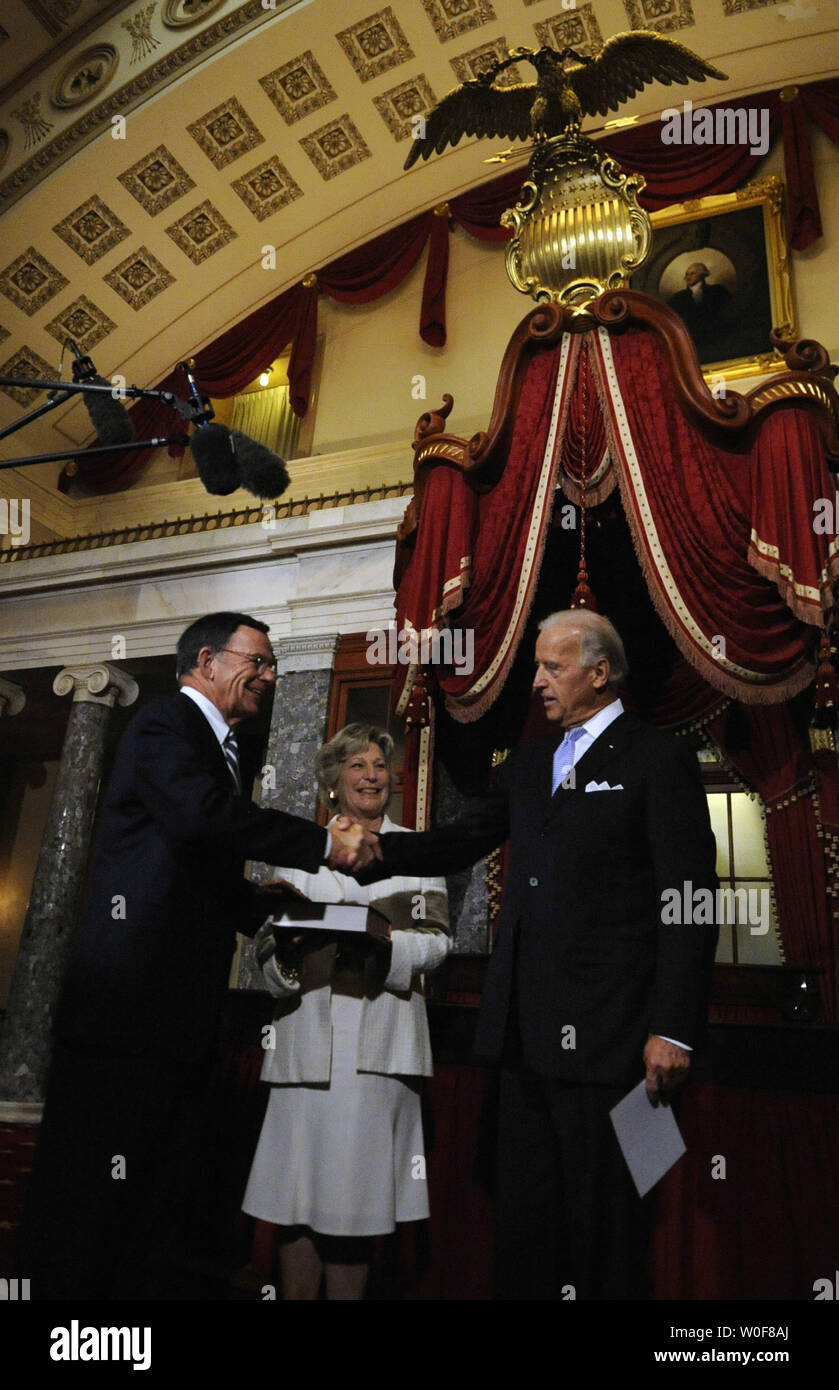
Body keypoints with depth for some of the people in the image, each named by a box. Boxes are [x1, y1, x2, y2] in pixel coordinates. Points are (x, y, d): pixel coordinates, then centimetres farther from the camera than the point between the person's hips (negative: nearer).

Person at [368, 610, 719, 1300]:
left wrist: (675, 1030, -15)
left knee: (601, 1215, 9)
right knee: (526, 1207, 19)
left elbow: (689, 904, -11)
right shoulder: (530, 762, 14)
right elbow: (464, 842, 14)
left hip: (605, 1033, -6)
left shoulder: (659, 760, -7)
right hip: (526, 1030, 7)